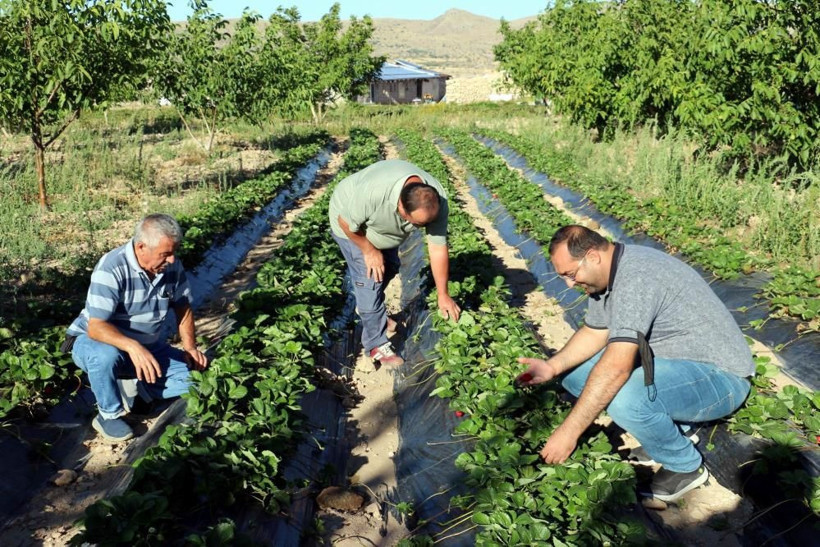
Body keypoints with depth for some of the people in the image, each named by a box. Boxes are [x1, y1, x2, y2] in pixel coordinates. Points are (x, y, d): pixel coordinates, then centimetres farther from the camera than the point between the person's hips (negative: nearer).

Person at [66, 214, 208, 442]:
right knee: (105, 355, -40)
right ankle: (109, 415, -13)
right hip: (94, 340, -4)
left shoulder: (172, 266, -11)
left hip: (148, 346, 5)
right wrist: (132, 346, -52)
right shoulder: (111, 268, -29)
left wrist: (190, 347, -10)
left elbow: (183, 307, 4)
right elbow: (96, 327, -35)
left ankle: (135, 386, 10)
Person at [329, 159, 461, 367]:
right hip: (351, 224, -5)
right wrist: (369, 250, -16)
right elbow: (347, 222, -27)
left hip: (384, 224, 5)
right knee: (370, 278, -10)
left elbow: (438, 248, -20)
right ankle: (376, 344, 1)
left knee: (390, 268, 15)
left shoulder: (437, 200, -28)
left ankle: (368, 307, 42)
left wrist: (443, 295, -14)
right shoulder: (373, 193, -44)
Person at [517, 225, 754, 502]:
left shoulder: (635, 278, -30)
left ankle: (686, 466, -5)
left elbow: (617, 367, -36)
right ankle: (675, 427, 11)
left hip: (719, 376, -9)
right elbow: (594, 333, 10)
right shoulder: (605, 274, 1)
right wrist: (553, 366, -8)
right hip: (674, 363, 9)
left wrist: (569, 431, -32)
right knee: (577, 373, 3)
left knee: (625, 399, -36)